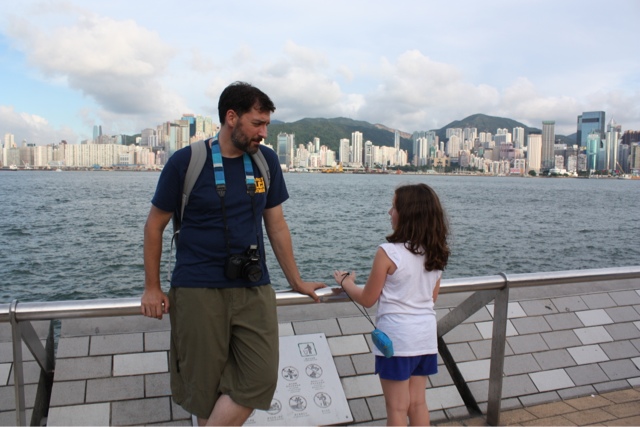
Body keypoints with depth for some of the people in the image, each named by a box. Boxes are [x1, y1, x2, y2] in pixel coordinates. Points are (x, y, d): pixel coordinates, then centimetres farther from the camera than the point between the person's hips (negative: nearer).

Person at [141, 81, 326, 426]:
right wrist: (151, 288, 3)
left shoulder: (266, 161, 5)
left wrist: (296, 282, 15)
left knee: (260, 378, -8)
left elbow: (277, 226, 12)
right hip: (197, 290, -3)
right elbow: (155, 225, 4)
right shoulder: (186, 161, -5)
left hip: (254, 288, 3)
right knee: (206, 387, 5)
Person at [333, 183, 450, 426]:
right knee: (418, 403, 18)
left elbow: (367, 300, -9)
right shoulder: (436, 253, 1)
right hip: (426, 334, 6)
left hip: (396, 335, -6)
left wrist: (346, 282, 9)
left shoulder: (388, 253, -18)